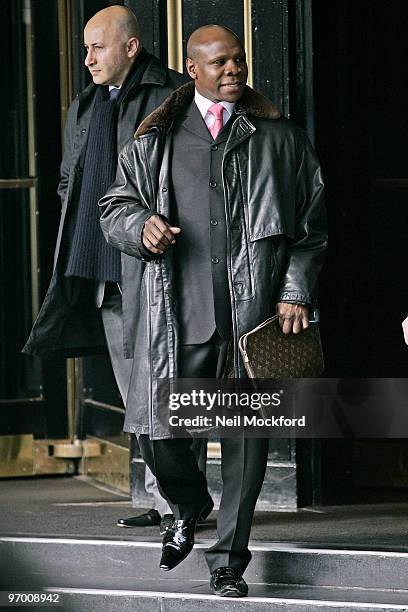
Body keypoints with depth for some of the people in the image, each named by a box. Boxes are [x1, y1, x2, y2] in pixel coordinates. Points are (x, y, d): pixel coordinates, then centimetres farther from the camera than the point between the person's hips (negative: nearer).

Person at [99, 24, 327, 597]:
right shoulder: (155, 140, 12)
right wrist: (142, 227, -6)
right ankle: (188, 508, 30)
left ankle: (228, 559, 12)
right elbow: (115, 206, 16)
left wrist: (296, 292, -1)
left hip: (256, 310, -1)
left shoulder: (279, 137, 10)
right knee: (158, 432, -2)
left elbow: (310, 226, 9)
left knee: (246, 434, 0)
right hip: (178, 312, 1)